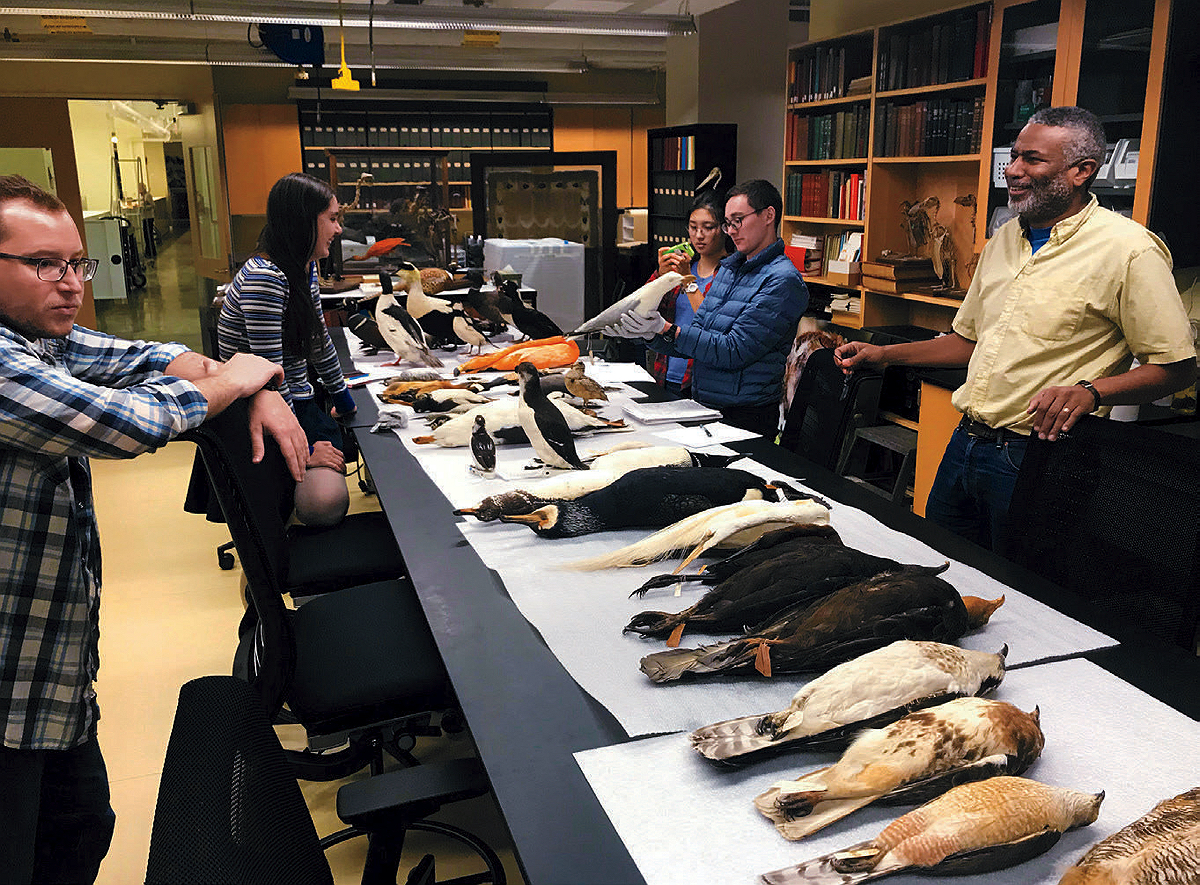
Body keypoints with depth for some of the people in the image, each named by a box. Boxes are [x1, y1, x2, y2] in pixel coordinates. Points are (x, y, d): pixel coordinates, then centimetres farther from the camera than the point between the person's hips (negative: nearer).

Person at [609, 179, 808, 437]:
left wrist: (666, 329, -21)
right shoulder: (728, 268, 15)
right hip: (701, 407, 7)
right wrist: (649, 334, -3)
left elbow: (734, 352, -19)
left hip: (745, 419, -7)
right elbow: (697, 337, 14)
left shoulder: (783, 281, -12)